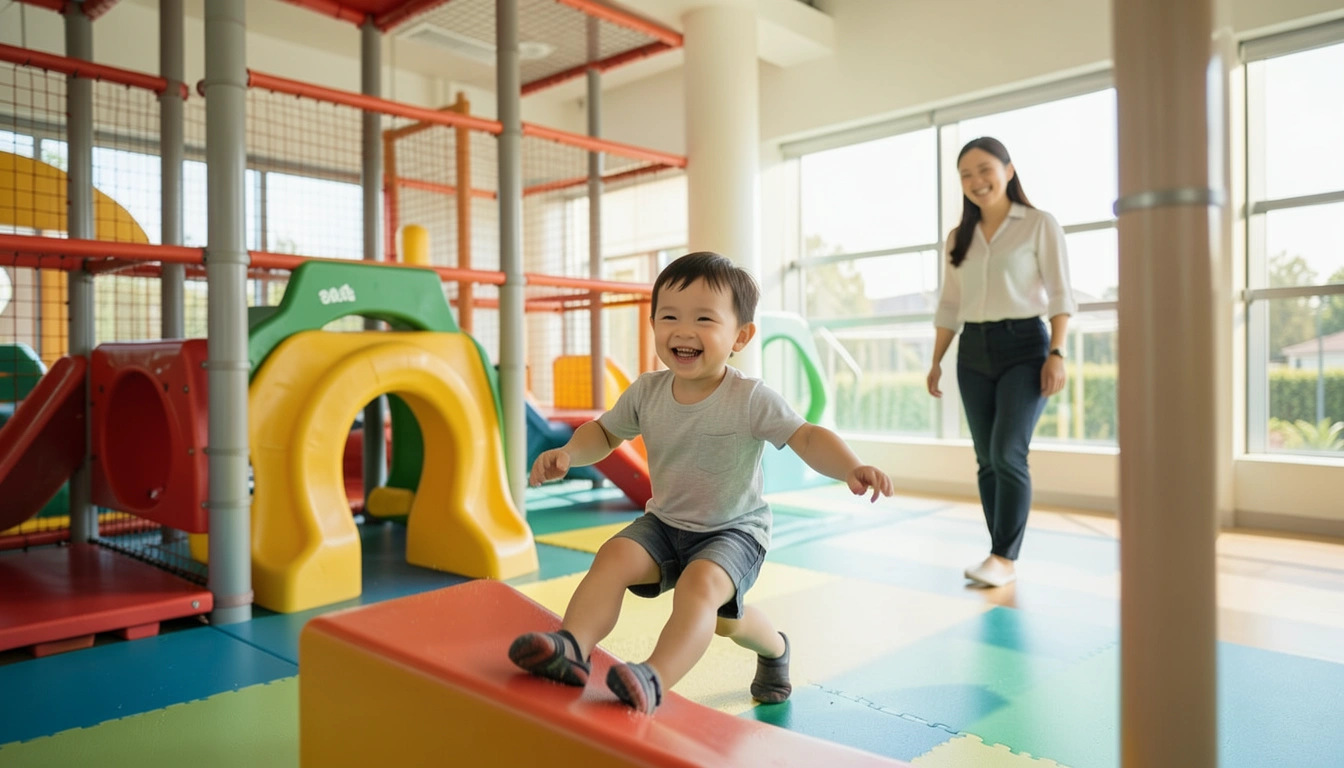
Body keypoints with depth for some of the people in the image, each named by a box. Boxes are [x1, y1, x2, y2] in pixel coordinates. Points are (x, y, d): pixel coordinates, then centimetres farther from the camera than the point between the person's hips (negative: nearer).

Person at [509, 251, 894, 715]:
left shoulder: (750, 399, -21)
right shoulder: (647, 392, -6)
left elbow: (807, 438, -26)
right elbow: (605, 432, 9)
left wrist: (850, 469, -46)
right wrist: (568, 454, -11)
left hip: (733, 529, -4)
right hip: (664, 523, 5)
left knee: (699, 584, -32)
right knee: (615, 556, -20)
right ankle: (572, 647, -25)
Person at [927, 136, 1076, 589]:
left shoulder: (1039, 225, 1)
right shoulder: (959, 238, 13)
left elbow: (1059, 294, -4)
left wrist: (1056, 353, -14)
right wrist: (936, 362, 10)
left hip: (1024, 346, -5)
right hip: (973, 353, 5)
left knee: (1008, 452, -15)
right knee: (987, 459, 4)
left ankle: (1005, 558, -6)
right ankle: (1002, 553, 12)